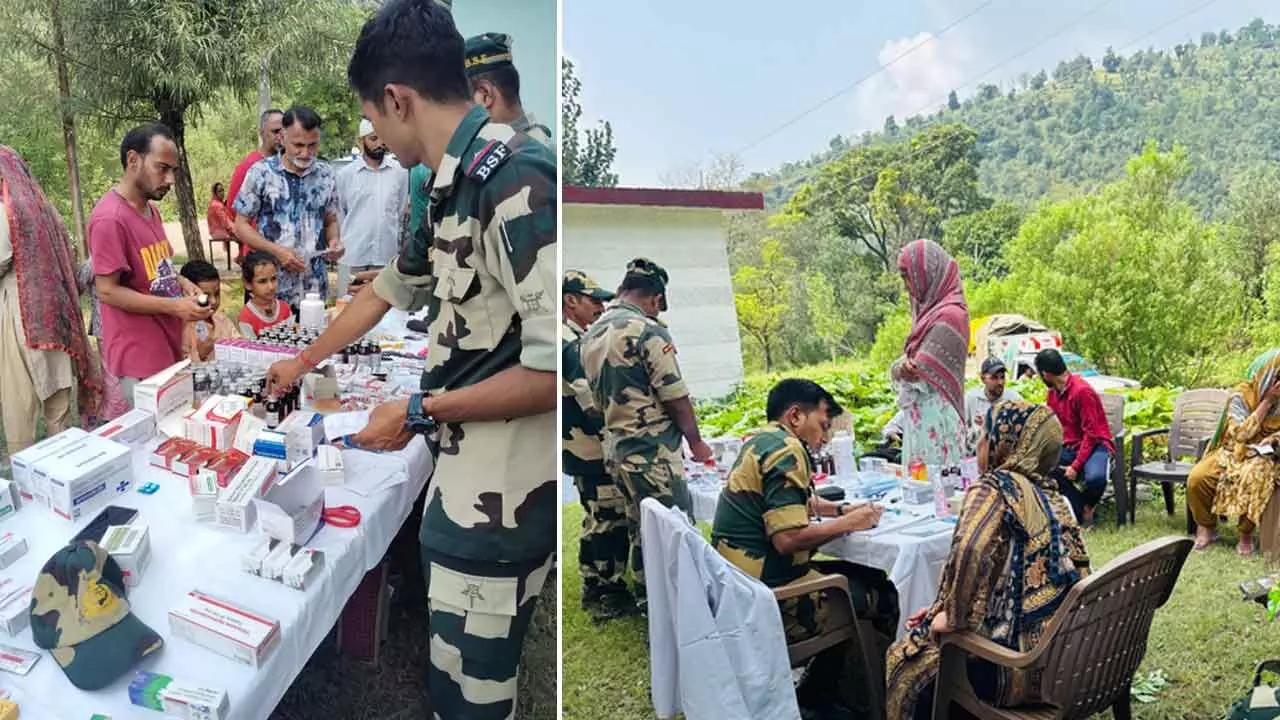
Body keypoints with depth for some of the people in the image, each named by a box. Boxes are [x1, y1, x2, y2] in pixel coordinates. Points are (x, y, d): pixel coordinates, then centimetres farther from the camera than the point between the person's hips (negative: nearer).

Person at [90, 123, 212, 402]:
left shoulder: (151, 209, 12)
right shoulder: (110, 218, -18)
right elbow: (108, 291, -18)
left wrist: (182, 283, 2)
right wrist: (174, 307, -22)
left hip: (168, 347, 9)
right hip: (139, 357, -9)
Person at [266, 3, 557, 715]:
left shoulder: (518, 182, -22)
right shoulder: (459, 183, 10)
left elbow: (554, 367, -26)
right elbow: (387, 291, 25)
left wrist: (420, 412, -14)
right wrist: (302, 363, 36)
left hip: (504, 491, -9)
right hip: (464, 474, 9)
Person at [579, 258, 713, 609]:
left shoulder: (590, 336, 9)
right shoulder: (648, 331, -15)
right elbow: (676, 398, -14)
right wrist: (696, 442, 0)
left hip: (615, 451, 8)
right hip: (653, 454, -8)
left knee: (641, 532, 17)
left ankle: (647, 605, 26)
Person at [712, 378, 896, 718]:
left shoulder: (761, 442, 13)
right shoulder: (786, 451, -17)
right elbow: (788, 538, -25)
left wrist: (841, 508, 15)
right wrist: (848, 523, -12)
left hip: (743, 582, 10)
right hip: (767, 596, -10)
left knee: (865, 577, 18)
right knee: (883, 596, 1)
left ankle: (818, 690, 23)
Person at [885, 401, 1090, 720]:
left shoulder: (995, 487, -14)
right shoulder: (1052, 495, 10)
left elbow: (969, 551, -33)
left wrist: (954, 617, -18)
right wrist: (947, 606, 14)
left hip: (1021, 663, -8)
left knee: (905, 659, 16)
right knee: (921, 629, 26)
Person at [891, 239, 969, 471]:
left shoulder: (949, 316, -15)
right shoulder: (931, 311, 13)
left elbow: (921, 374, -16)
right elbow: (906, 366, 12)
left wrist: (901, 367, -1)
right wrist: (904, 366, -6)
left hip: (935, 419, -9)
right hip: (921, 418, 9)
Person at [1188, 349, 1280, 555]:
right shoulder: (1242, 393, -9)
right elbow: (1240, 434, -18)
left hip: (1263, 455, 0)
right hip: (1233, 451, 0)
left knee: (1253, 480, -36)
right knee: (1196, 479, -27)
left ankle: (1246, 533, -12)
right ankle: (1206, 527, -2)